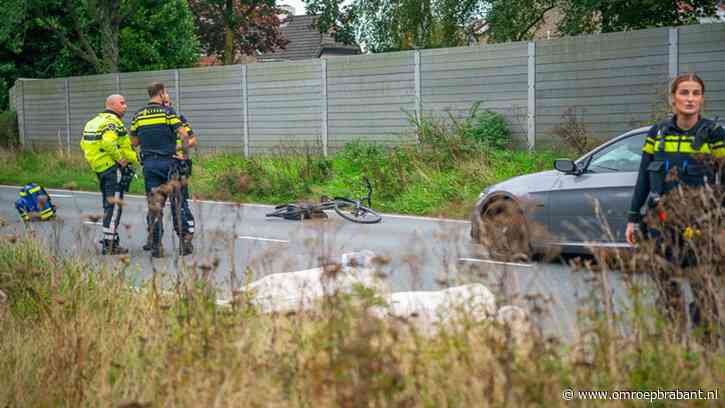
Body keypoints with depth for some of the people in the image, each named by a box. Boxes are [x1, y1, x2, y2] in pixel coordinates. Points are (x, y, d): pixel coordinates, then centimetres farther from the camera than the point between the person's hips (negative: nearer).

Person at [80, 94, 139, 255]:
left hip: (100, 167, 10)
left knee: (109, 205, 18)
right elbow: (108, 142, -31)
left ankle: (110, 240, 26)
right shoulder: (112, 121, -14)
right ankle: (109, 245, -5)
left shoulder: (94, 121, 17)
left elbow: (84, 144, 19)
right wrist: (120, 159, -20)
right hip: (113, 168, -10)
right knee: (114, 206, -6)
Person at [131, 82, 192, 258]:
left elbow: (134, 142, 11)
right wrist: (185, 151, 1)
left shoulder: (138, 116, 8)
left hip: (148, 163, 3)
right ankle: (184, 240, 6)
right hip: (167, 162, -3)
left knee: (154, 204, 6)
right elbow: (184, 135, -14)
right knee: (177, 203, 6)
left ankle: (156, 245, 4)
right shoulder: (167, 112, -5)